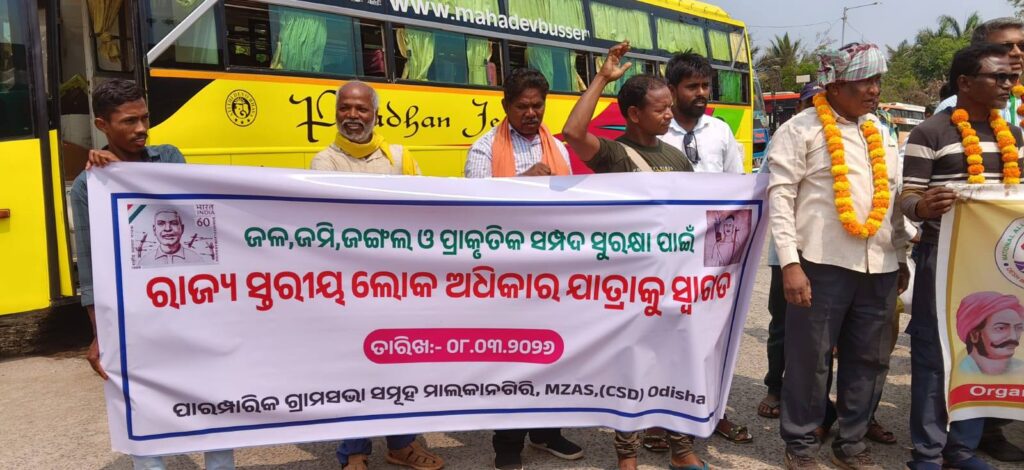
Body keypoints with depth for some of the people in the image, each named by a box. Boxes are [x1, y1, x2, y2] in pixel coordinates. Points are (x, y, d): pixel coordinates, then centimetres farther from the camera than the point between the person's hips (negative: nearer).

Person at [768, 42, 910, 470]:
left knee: (870, 360, 12)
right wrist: (790, 262, -15)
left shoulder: (881, 133, 17)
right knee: (810, 359, 2)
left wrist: (900, 256, 18)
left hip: (880, 267, 6)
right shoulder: (801, 130, -3)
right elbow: (780, 196, -9)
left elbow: (893, 198, 23)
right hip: (822, 265, -6)